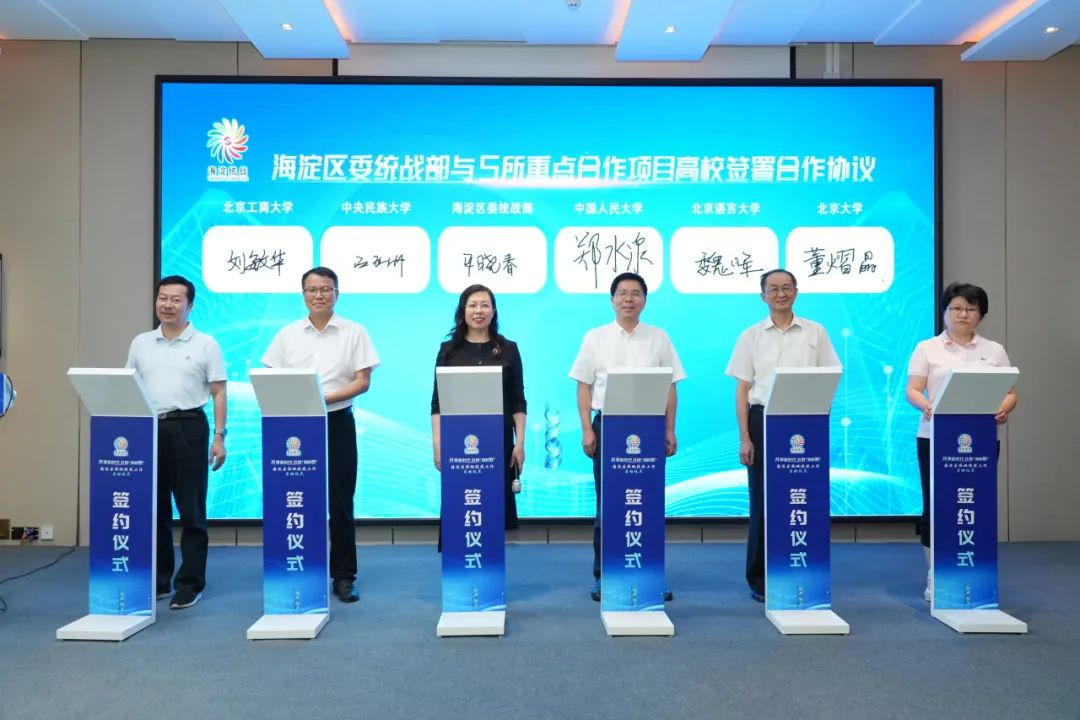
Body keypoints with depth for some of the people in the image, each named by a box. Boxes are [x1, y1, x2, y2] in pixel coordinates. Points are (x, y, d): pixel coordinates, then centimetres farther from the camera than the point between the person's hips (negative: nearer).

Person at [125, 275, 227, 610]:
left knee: (191, 510, 0)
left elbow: (218, 393, -1)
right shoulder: (141, 343, 11)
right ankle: (158, 579, 22)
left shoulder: (205, 344, 1)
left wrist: (220, 436, -7)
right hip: (147, 428, 4)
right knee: (154, 508, 10)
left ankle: (190, 584, 8)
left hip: (188, 428, -4)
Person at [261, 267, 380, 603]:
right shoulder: (287, 334, 8)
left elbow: (362, 382, -3)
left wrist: (327, 397, -18)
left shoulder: (354, 332, 2)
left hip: (337, 422, -1)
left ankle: (344, 577, 13)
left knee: (340, 502, 2)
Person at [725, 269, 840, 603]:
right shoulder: (751, 336, 5)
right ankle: (759, 580, 13)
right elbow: (742, 390, 2)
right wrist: (744, 437, -5)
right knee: (762, 501, 3)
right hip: (763, 420, 0)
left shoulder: (815, 333, 7)